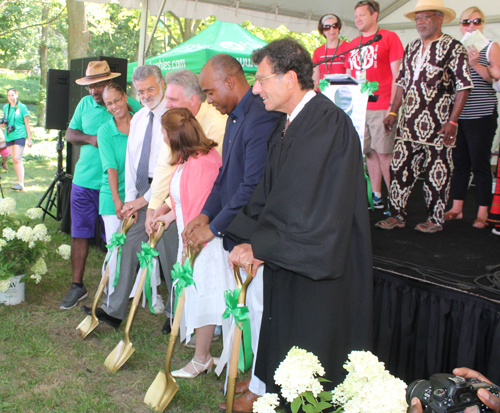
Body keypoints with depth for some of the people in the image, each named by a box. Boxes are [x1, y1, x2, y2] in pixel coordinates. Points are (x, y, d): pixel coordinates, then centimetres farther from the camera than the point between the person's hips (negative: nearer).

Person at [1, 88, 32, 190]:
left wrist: (29, 139, -4)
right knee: (14, 160, 6)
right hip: (9, 137, 6)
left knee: (17, 159, -15)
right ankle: (20, 181, 14)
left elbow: (27, 124, -2)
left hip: (20, 136, -6)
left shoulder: (22, 107, -3)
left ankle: (21, 183, -18)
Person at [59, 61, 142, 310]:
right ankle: (77, 285, 18)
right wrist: (90, 138, -5)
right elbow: (69, 134, 15)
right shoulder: (85, 104, 10)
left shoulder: (131, 106, -3)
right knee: (79, 234, 6)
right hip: (84, 180, 4)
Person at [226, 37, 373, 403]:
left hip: (318, 265, -9)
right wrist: (256, 241, -1)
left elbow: (305, 204, -24)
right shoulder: (287, 126, 11)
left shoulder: (326, 122, -20)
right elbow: (270, 193, 11)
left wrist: (259, 246, -17)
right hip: (288, 260, 9)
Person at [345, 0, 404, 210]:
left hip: (381, 107, -6)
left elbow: (397, 74, -5)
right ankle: (376, 196, 15)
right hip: (358, 108, 6)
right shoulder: (354, 44, 18)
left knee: (384, 153, -6)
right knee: (369, 152, 7)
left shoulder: (389, 37, 0)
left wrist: (392, 106, -12)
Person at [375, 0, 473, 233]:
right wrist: (393, 112, 12)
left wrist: (452, 121, -14)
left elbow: (464, 87, -7)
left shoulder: (452, 47, -4)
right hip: (409, 124, 6)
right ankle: (397, 215, 13)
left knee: (437, 173, 2)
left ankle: (436, 219, 14)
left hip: (437, 126, -6)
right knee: (399, 167, 3)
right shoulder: (411, 48, 15)